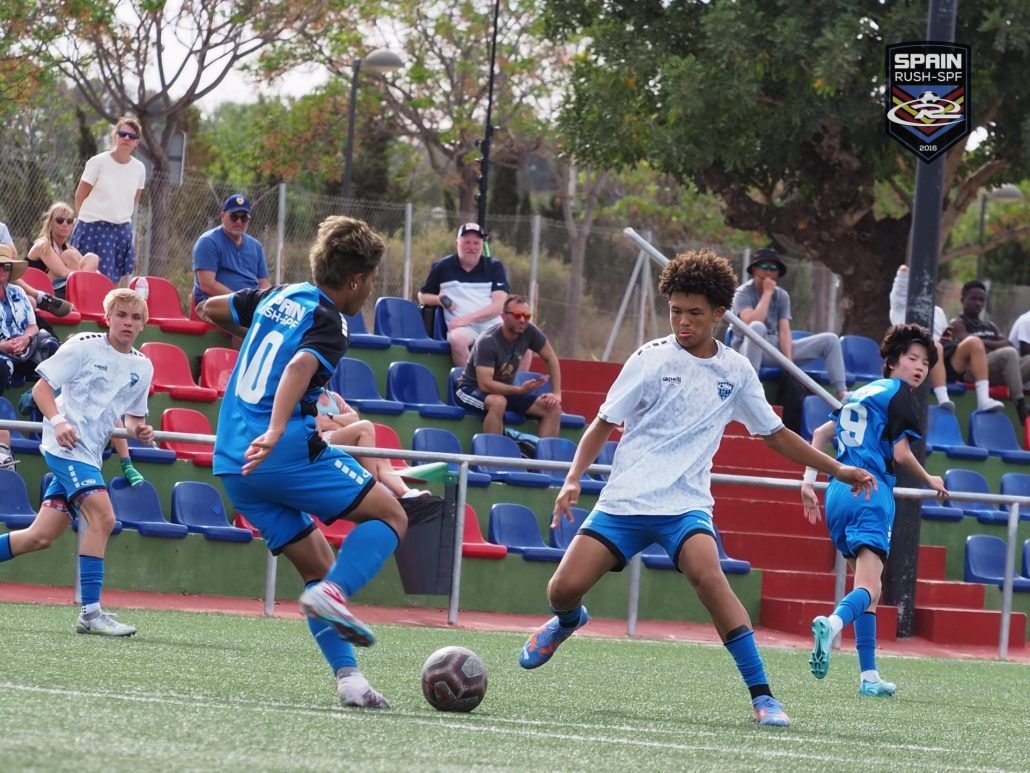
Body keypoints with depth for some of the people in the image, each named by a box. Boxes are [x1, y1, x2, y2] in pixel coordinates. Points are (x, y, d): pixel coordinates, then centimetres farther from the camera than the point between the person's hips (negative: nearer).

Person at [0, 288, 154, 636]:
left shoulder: (142, 367, 12)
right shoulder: (83, 346, -6)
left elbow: (133, 416, 23)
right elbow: (41, 388, -6)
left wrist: (140, 429, 0)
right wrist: (58, 421, -22)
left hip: (89, 454, 7)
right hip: (66, 446, -7)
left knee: (42, 536, 6)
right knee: (102, 516, -21)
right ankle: (91, 612, -19)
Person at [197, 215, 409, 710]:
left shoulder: (277, 296, 16)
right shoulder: (328, 324, -7)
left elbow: (208, 309, 29)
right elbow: (300, 366, -27)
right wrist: (274, 434, -40)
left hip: (232, 463, 8)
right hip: (289, 452, -8)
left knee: (318, 566, 13)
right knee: (390, 516, 1)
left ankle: (347, 677, 1)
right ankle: (332, 594, -22)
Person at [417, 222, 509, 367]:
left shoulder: (495, 267, 10)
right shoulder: (442, 267, 11)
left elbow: (499, 305, -1)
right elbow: (422, 296, 22)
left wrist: (468, 318, -14)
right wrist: (439, 299, -2)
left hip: (493, 326, 1)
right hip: (463, 328, -1)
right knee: (457, 339, -38)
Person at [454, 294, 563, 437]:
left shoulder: (529, 332, -10)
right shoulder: (487, 342, -26)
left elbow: (551, 359, 3)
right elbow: (485, 384, -33)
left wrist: (556, 394, -6)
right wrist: (520, 390, -39)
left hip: (505, 390, 6)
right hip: (473, 390, -6)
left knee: (553, 408, -12)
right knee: (498, 402, -41)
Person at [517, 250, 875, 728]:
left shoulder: (737, 371, 8)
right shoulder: (651, 360, -1)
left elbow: (775, 434, 21)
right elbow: (604, 424, 5)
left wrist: (837, 470, 20)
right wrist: (574, 479, -9)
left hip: (685, 504, 0)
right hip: (624, 499, 0)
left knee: (708, 575, -30)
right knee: (564, 588, -11)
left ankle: (762, 696, -27)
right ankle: (567, 621, 31)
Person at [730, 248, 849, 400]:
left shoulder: (782, 296, 8)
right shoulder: (743, 293, -9)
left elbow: (784, 331, -2)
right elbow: (751, 323, -27)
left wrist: (788, 361, -17)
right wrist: (767, 293, -20)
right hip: (748, 350, -6)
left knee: (830, 339, -3)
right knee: (757, 327, -41)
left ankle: (841, 394, -14)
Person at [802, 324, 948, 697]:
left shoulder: (863, 393, 25)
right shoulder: (897, 392, 1)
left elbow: (822, 433, 29)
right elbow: (901, 453, -6)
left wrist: (808, 481, 30)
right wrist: (930, 481, 11)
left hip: (838, 492, 8)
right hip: (871, 492, -8)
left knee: (867, 586, 15)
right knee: (869, 588, -20)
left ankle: (869, 676, 11)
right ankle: (832, 624, -51)